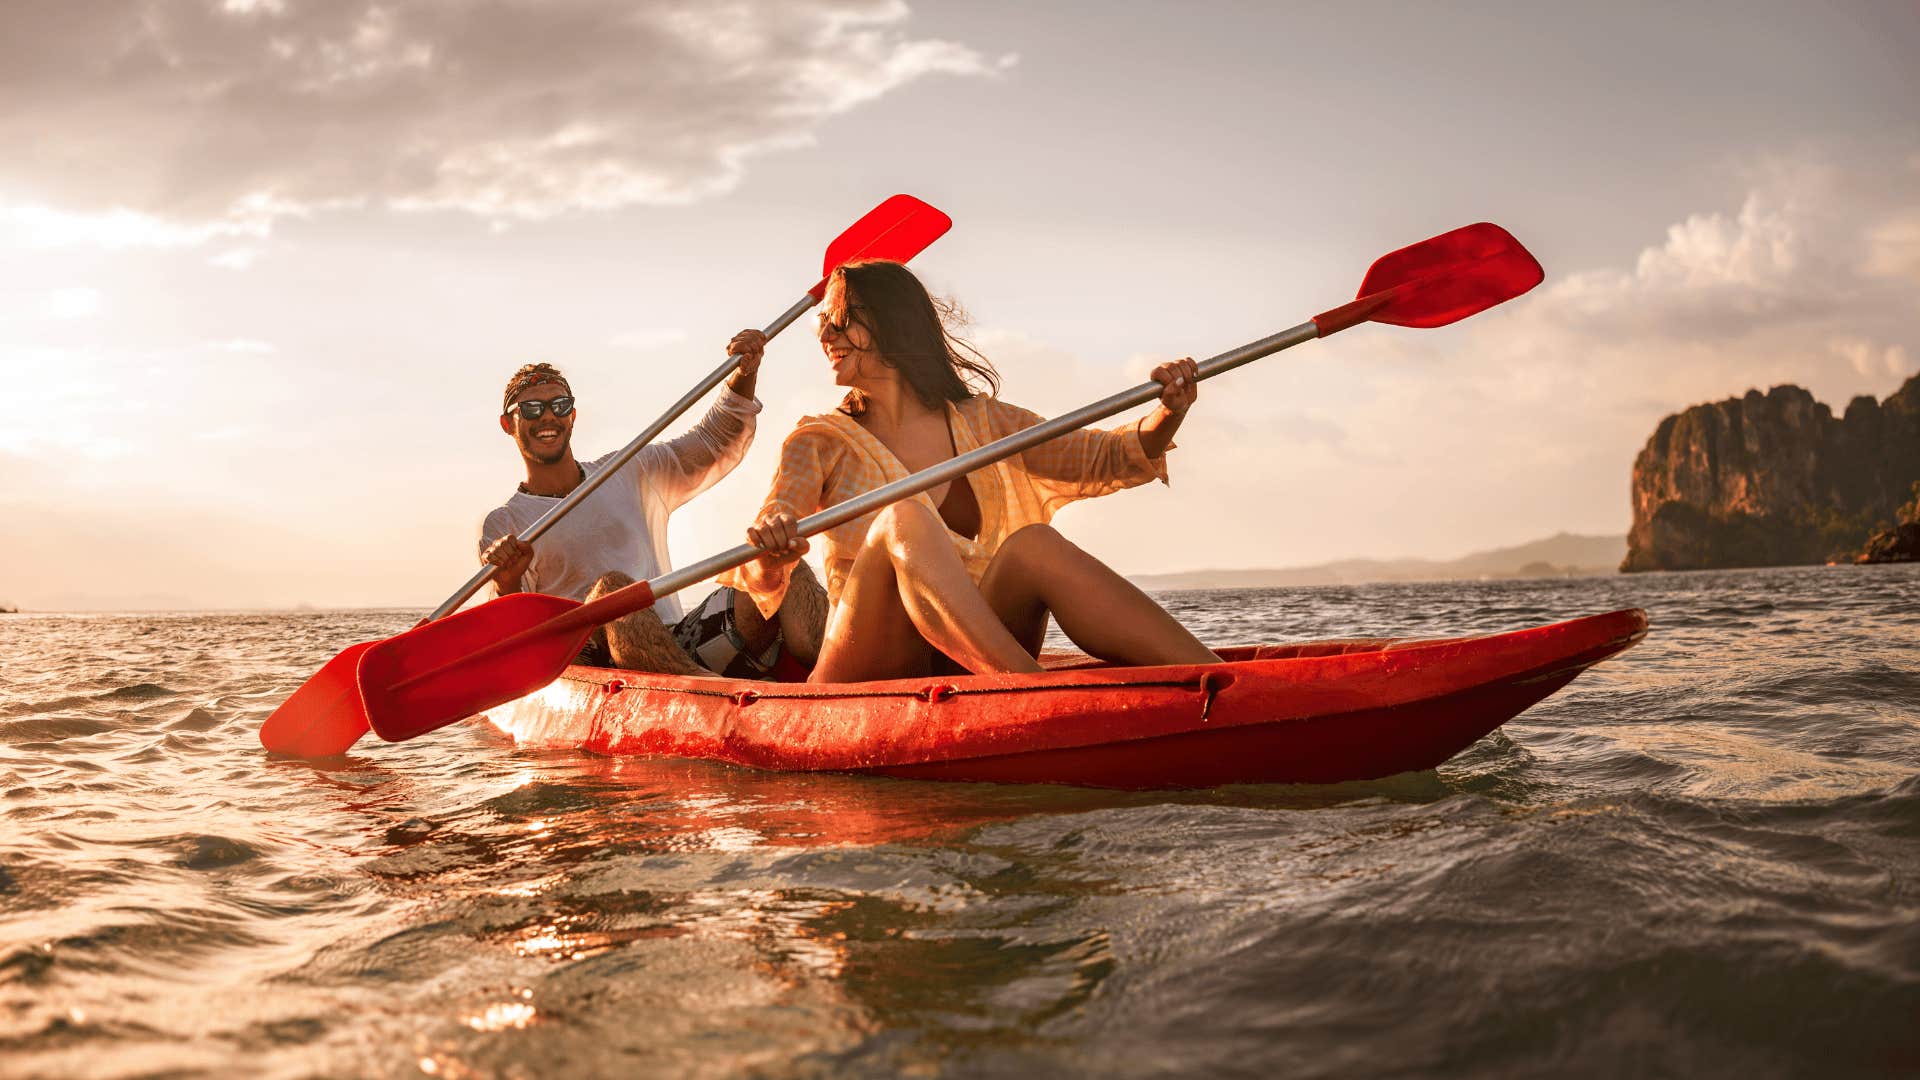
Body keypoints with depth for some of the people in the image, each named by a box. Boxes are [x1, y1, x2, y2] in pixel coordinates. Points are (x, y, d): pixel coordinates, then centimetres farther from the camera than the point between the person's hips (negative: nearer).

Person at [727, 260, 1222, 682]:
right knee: (905, 518, -28)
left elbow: (1104, 459, 6)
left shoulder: (981, 423, 14)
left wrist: (1167, 415, -15)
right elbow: (762, 579, -10)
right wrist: (770, 559, -34)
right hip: (864, 673, -2)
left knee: (1033, 544, -26)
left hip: (966, 674, 2)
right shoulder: (820, 444, 5)